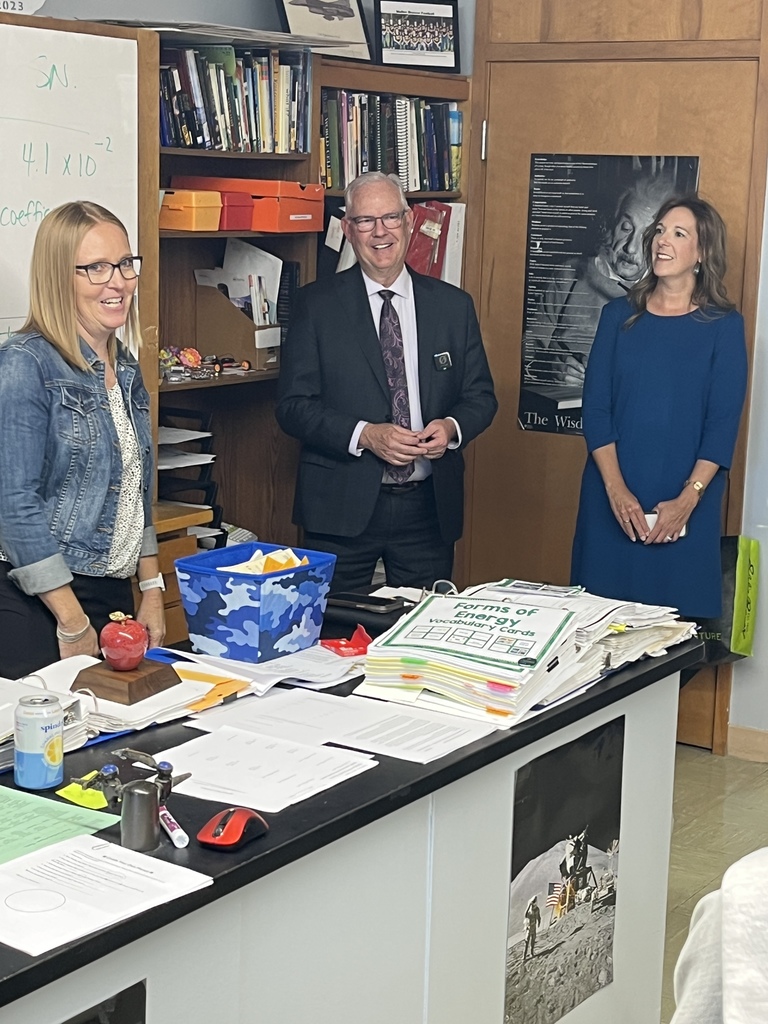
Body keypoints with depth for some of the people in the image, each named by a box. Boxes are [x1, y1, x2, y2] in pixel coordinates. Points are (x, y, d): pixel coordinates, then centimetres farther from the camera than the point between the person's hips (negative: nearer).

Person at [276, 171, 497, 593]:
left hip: (429, 507, 2)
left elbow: (480, 396, 11)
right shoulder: (317, 305, 0)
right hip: (342, 508, -2)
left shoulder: (454, 305, 8)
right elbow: (293, 405, -4)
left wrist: (452, 427, -11)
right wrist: (364, 435, -18)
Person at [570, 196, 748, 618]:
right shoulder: (619, 315, 6)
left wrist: (687, 500, -14)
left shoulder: (723, 326, 1)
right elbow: (595, 407, 1)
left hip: (685, 506, -2)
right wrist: (616, 490, -11)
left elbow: (723, 423, -4)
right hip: (612, 499, 2)